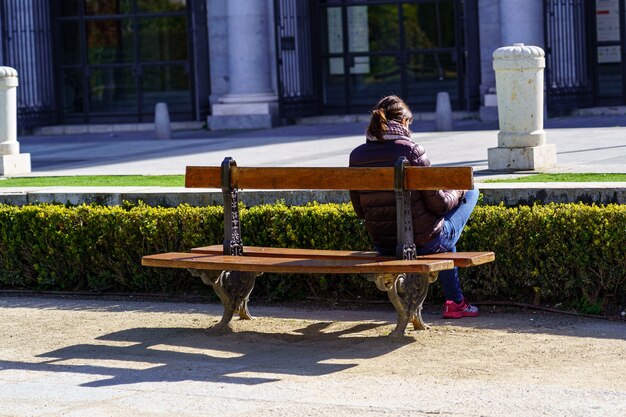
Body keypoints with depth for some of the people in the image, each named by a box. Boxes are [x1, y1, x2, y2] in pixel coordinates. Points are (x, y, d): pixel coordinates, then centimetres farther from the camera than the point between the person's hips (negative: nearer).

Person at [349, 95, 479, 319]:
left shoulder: (356, 155, -2)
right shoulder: (411, 151, -18)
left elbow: (360, 211, 7)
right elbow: (438, 205, -13)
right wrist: (456, 193, 9)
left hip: (383, 247, 6)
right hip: (423, 243, -6)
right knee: (471, 192, 21)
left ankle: (455, 301, 42)